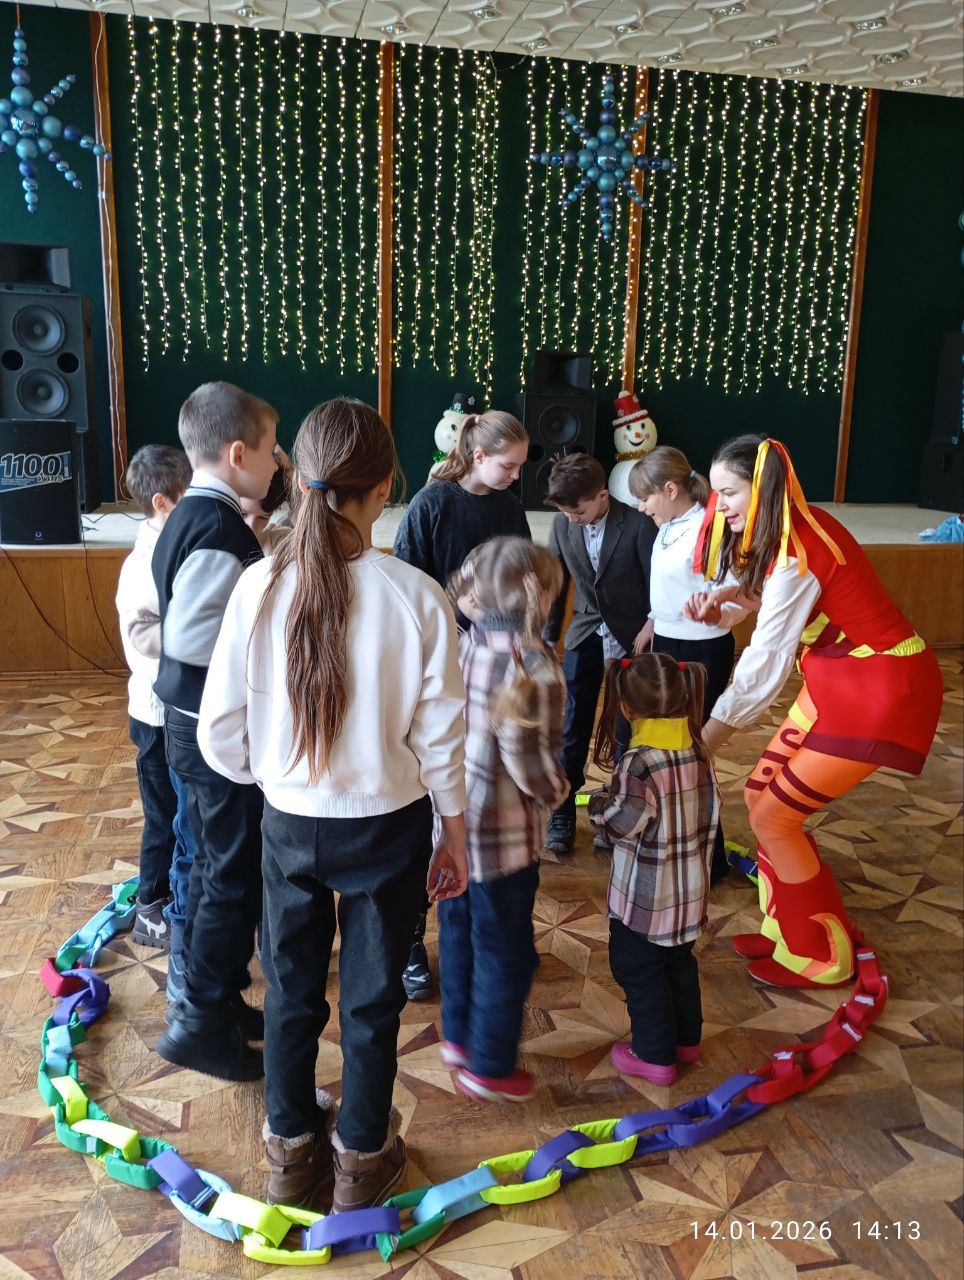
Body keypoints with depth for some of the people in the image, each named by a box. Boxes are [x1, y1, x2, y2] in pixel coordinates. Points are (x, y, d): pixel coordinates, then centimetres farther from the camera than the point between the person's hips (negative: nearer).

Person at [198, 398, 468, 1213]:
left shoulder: (260, 587, -14)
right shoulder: (416, 597, -18)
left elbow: (222, 733, -6)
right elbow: (440, 736, -10)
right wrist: (454, 833, 5)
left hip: (288, 825, 2)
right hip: (387, 830, -1)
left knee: (292, 992, 21)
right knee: (372, 999, 17)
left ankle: (293, 1150, 41)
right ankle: (362, 1159, 37)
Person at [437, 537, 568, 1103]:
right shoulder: (535, 664, -22)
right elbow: (531, 762, -21)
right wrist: (558, 790, -1)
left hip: (447, 817, 7)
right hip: (502, 830, -7)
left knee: (458, 930, 24)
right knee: (505, 950, 12)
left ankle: (459, 1036, 42)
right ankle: (490, 1067, 27)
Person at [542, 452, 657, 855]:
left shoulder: (638, 524, -17)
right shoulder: (563, 524, -6)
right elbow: (556, 583, 4)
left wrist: (650, 632, -12)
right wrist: (548, 637, 6)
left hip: (630, 638, -3)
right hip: (584, 636, 3)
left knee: (628, 730, 8)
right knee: (572, 727, 4)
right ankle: (562, 811, 16)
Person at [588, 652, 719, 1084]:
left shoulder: (639, 761, -26)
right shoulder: (697, 750, -3)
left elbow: (624, 822, -27)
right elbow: (710, 811, 6)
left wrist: (601, 802, -9)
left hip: (645, 896, -7)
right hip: (689, 890, 8)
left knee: (640, 971, 10)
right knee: (680, 963, 24)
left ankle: (655, 1056, 20)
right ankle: (686, 1038, 38)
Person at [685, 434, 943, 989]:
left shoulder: (796, 553, -25)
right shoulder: (787, 532, 2)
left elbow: (766, 664, -27)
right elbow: (771, 601, 11)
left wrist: (699, 746, -26)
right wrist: (730, 598, -10)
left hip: (880, 690, -9)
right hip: (838, 679, 9)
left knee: (773, 816, -3)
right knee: (763, 792, 11)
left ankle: (821, 957, 16)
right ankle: (788, 927, 26)